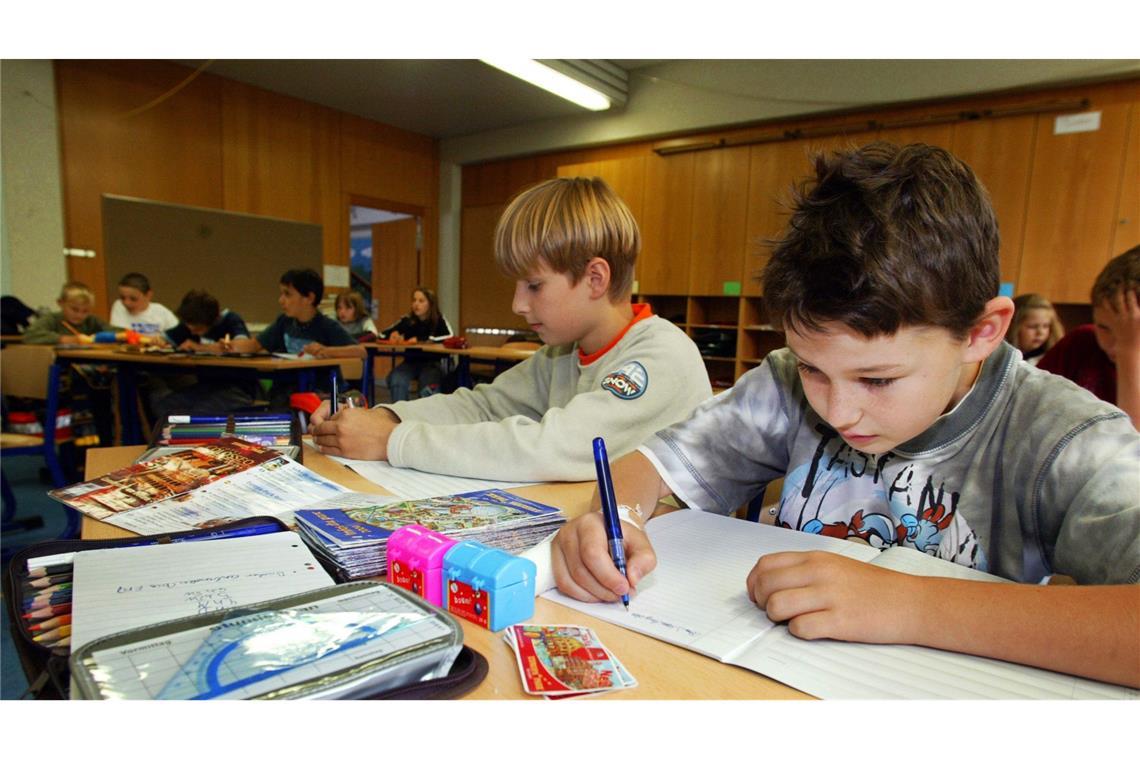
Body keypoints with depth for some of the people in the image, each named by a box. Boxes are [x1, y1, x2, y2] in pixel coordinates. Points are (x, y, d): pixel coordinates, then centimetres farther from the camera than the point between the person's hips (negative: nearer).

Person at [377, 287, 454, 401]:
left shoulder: (439, 320, -5)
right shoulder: (407, 320, 3)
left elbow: (449, 338, -24)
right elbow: (382, 334, 8)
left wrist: (421, 339, -26)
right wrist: (392, 335, -17)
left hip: (433, 363, -3)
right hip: (410, 362, 3)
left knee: (429, 387, -33)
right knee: (396, 379, -27)